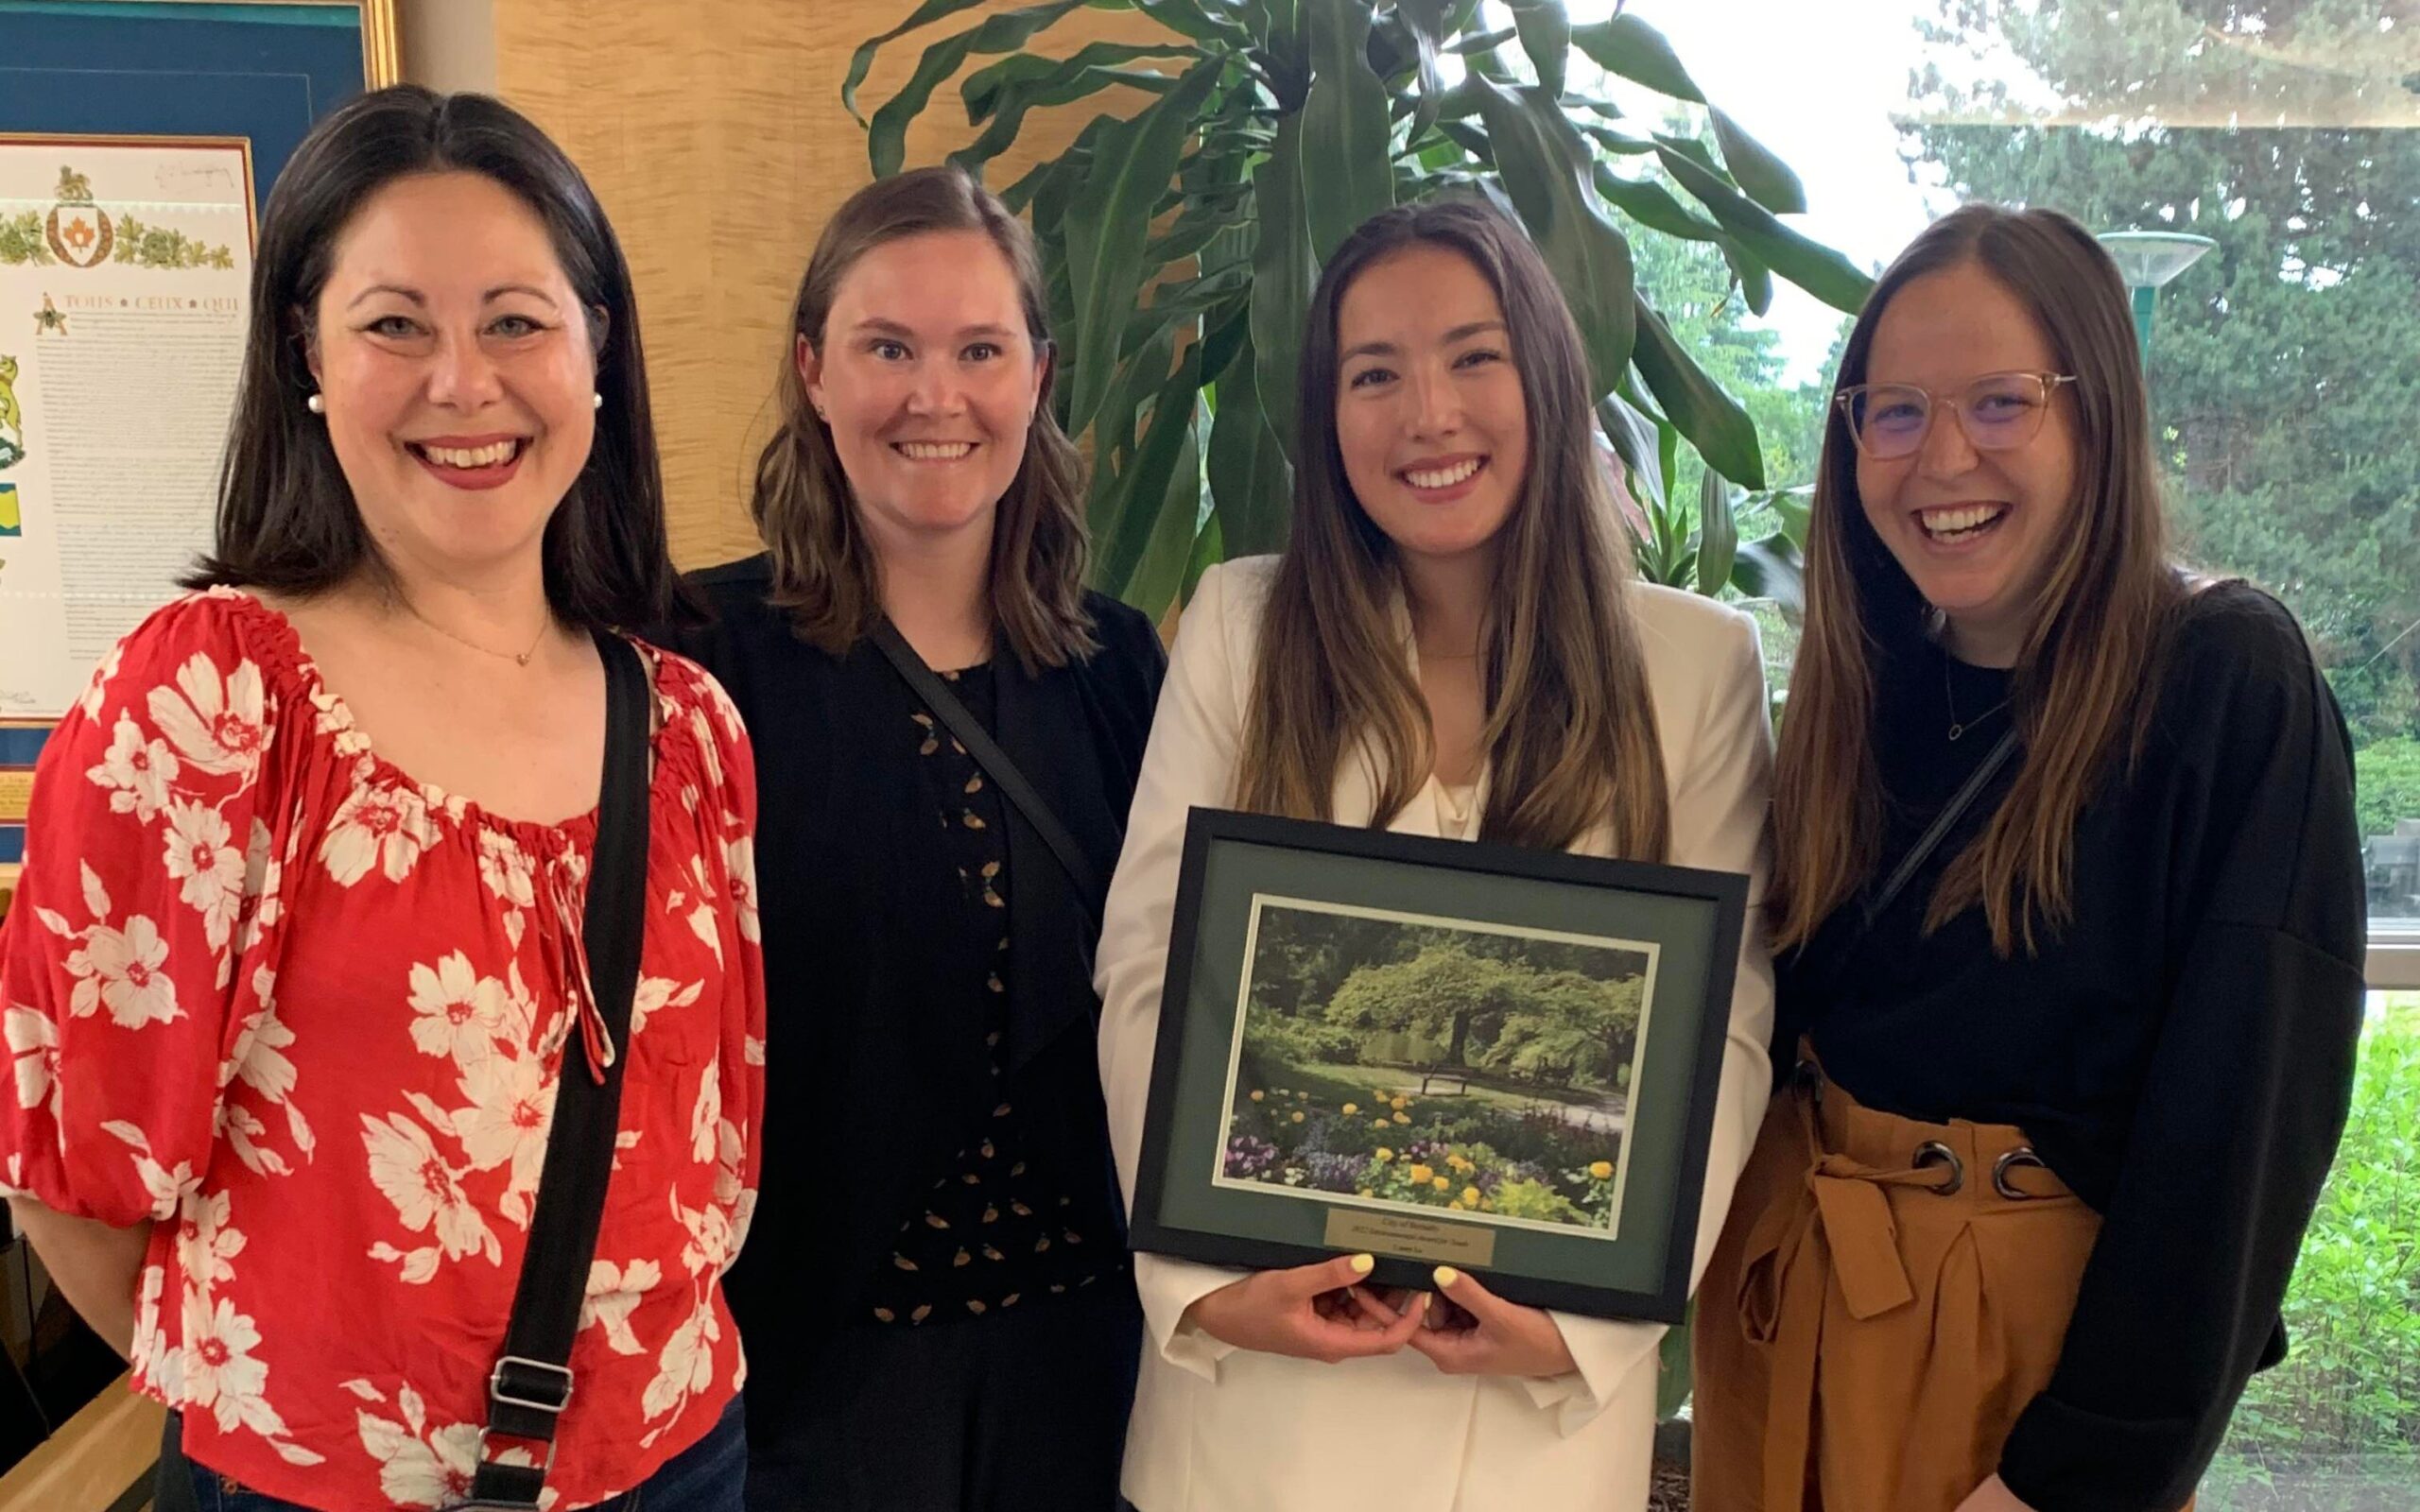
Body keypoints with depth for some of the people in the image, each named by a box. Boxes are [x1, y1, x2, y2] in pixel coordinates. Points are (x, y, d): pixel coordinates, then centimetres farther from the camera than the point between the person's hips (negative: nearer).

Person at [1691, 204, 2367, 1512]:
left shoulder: (2230, 682, -15)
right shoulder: (1860, 683, 1)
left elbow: (2244, 1109, -17)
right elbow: (1781, 1009, 8)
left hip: (2050, 1320, -5)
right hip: (1791, 1299, 5)